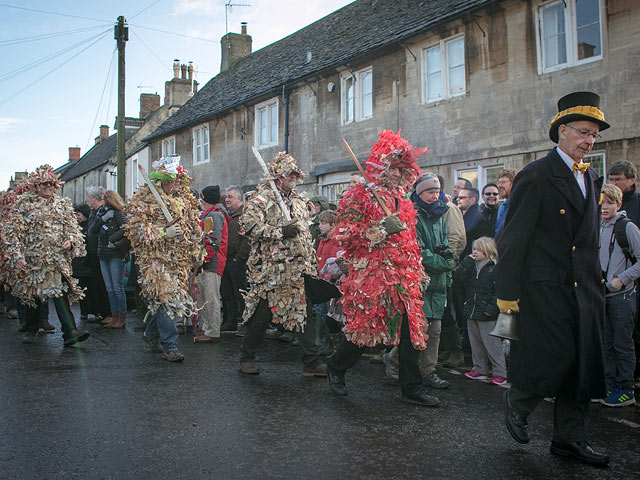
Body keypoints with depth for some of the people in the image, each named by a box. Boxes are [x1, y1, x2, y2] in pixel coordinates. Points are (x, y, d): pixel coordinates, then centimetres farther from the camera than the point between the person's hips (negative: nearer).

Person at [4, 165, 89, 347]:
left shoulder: (63, 205, 12)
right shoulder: (24, 204, 3)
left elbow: (73, 228, 17)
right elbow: (13, 233, -1)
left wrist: (71, 241, -5)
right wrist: (17, 256, -10)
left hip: (58, 259, 1)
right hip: (32, 259, -1)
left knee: (61, 294, -11)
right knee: (32, 295, 10)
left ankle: (70, 333, -16)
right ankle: (31, 330, 30)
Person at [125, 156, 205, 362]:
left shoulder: (185, 199, 14)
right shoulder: (144, 200, -4)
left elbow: (195, 227, 23)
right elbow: (135, 229, -11)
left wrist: (197, 254, 19)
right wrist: (164, 233, -18)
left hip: (179, 259, 6)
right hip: (154, 258, -6)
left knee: (160, 300, 11)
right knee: (164, 298, -12)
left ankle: (152, 334, 33)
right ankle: (170, 347, -7)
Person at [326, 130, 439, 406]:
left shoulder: (403, 203, 19)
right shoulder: (359, 196, -2)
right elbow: (346, 235, -12)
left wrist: (419, 274, 22)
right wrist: (383, 228, -17)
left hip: (402, 280, 7)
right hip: (369, 277, -6)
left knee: (411, 330, 4)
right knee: (361, 329, -1)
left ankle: (412, 389, 14)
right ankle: (336, 368, 25)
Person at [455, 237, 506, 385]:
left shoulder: (495, 268, -9)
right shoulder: (470, 266, 10)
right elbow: (459, 278, -3)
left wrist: (492, 308, -18)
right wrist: (467, 261, -8)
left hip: (487, 315, -7)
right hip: (471, 312, 7)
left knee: (492, 344, -2)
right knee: (476, 343, 14)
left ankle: (500, 373, 6)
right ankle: (480, 370, 26)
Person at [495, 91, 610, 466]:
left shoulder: (591, 178, 14)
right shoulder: (536, 177, -9)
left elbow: (590, 238, 18)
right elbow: (513, 239, -12)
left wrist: (595, 281, 13)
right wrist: (507, 293, -15)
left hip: (584, 290, 7)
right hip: (545, 290, -7)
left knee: (582, 365, 10)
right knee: (551, 360, -4)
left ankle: (570, 439, 24)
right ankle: (517, 406, 25)